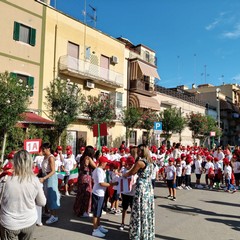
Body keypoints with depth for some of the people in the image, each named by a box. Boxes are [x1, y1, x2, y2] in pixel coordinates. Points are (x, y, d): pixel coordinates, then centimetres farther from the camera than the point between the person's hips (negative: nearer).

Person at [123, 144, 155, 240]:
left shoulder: (140, 162, -17)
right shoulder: (150, 161, 7)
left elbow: (131, 173, -7)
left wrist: (123, 175, 12)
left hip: (142, 187, -8)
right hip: (149, 187, 8)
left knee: (139, 210, 3)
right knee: (147, 210, 16)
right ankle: (148, 232, 28)